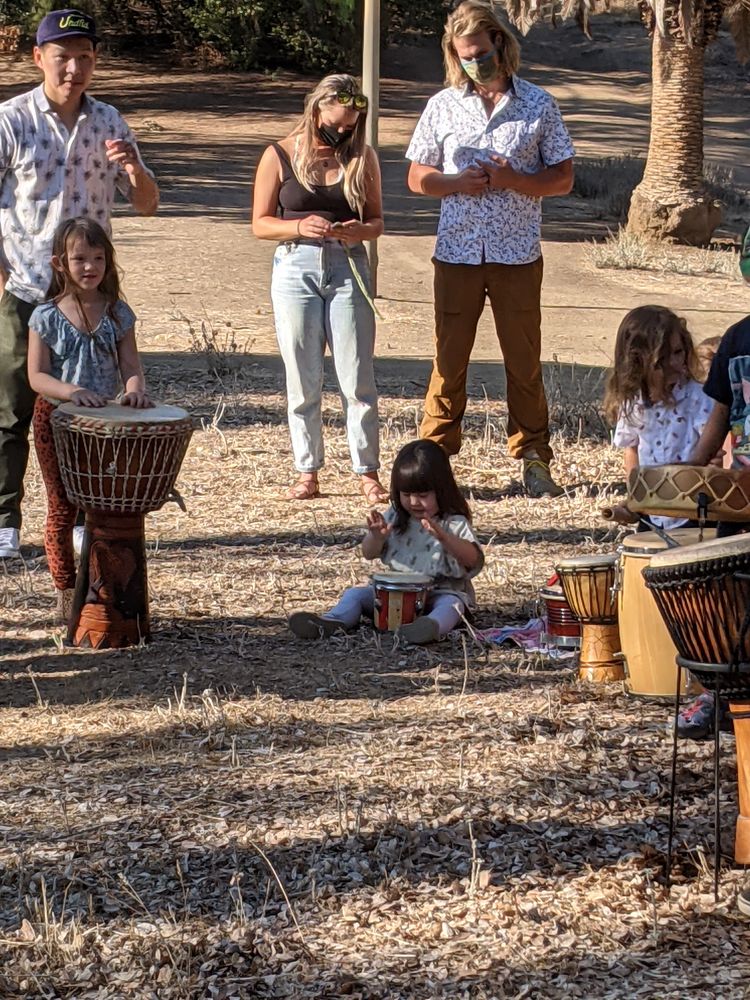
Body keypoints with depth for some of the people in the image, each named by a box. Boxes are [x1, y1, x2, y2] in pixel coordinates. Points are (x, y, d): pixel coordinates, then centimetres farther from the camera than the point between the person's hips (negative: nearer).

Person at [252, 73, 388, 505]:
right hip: (296, 269, 0)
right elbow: (261, 223, 3)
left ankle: (368, 473, 4)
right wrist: (299, 227, -16)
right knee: (303, 381, 4)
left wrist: (358, 231, -12)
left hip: (348, 269, 1)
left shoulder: (362, 158, 7)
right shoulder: (280, 157, 2)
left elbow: (377, 221, 11)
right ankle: (308, 473, 12)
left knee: (358, 379, -3)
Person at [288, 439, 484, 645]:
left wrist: (443, 536, -36)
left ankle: (433, 625, -69)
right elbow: (369, 554, 6)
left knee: (451, 604, -37)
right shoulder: (394, 518, 6)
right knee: (356, 594, -10)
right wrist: (377, 536, -18)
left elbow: (473, 559, -21)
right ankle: (332, 622, -35)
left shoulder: (453, 523, -8)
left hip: (440, 593, -5)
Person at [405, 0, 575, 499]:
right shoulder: (443, 106, 7)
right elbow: (417, 177, 10)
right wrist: (460, 183, -10)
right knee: (449, 359, 4)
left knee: (524, 360, 5)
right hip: (457, 254, 1)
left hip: (518, 255, -1)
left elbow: (563, 178, 3)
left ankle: (534, 458, 12)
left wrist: (514, 180, -14)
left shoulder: (539, 105, 3)